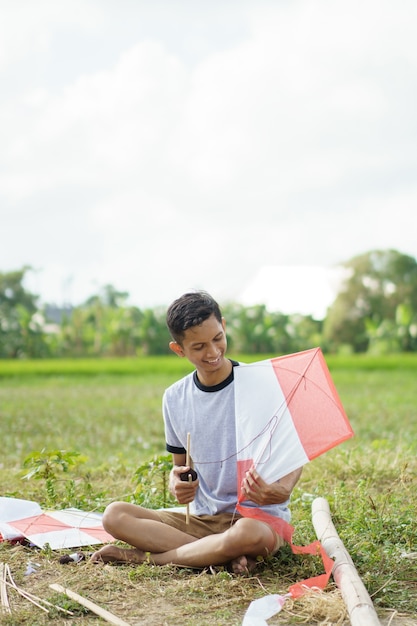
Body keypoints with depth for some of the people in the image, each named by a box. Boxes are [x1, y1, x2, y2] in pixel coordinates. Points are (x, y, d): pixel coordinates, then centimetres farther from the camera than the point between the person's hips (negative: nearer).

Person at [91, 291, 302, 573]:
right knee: (114, 515, -14)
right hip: (203, 519, 5)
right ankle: (228, 556, -22)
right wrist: (176, 479, -7)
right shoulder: (175, 398, 6)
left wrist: (282, 489, -28)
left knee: (247, 534, -41)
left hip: (261, 517, -4)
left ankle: (144, 556, -17)